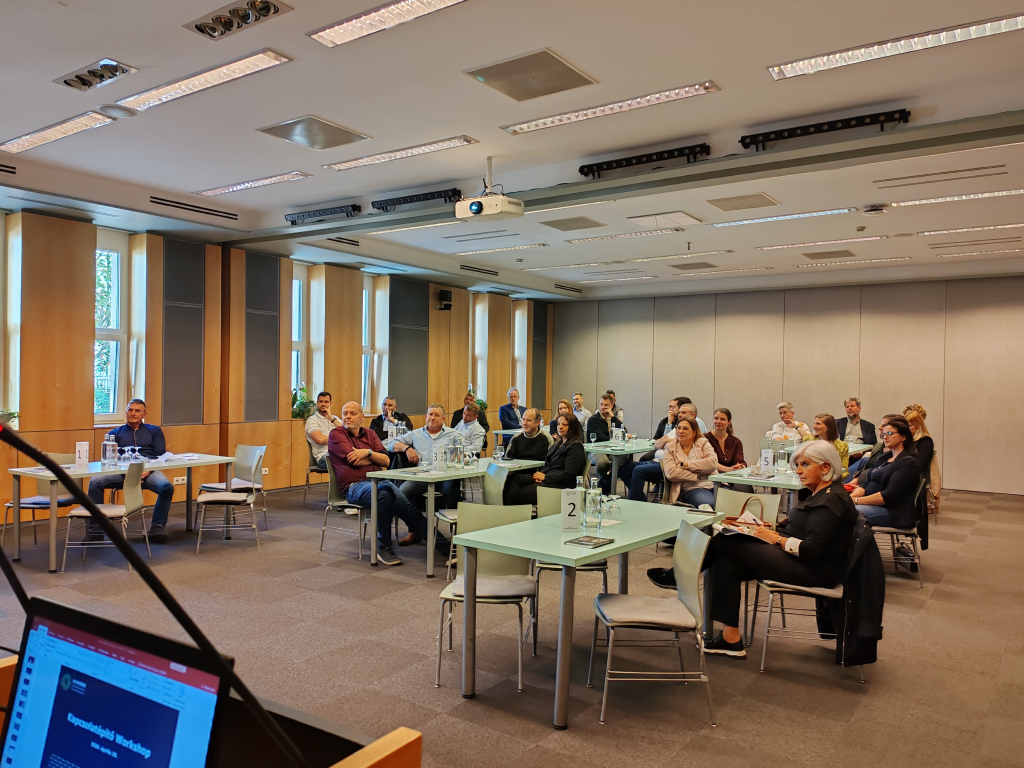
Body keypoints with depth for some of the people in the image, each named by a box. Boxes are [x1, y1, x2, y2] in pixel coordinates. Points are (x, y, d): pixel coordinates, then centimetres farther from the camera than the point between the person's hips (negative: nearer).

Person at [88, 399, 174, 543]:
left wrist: (147, 470, -10)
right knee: (95, 482, -27)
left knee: (167, 487, -32)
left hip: (148, 471, -1)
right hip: (121, 472, 1)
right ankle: (95, 529, -20)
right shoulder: (115, 433, 24)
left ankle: (157, 527, -22)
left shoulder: (154, 431, 23)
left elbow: (160, 455, 11)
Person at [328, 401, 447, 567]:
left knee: (405, 503, -22)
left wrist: (368, 452, -6)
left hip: (379, 480, 4)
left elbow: (386, 461, 10)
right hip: (354, 485, -4)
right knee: (384, 494, -37)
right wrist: (375, 457, 6)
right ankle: (384, 547, -24)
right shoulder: (336, 434, 7)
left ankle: (441, 544, -26)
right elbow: (355, 460, -8)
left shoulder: (370, 434, 21)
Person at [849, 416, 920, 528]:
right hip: (873, 505, 8)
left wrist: (856, 501, -21)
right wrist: (851, 497, -6)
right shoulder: (885, 457, 21)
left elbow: (889, 496, -16)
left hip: (895, 513, -8)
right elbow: (867, 484, 15)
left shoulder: (908, 462, -5)